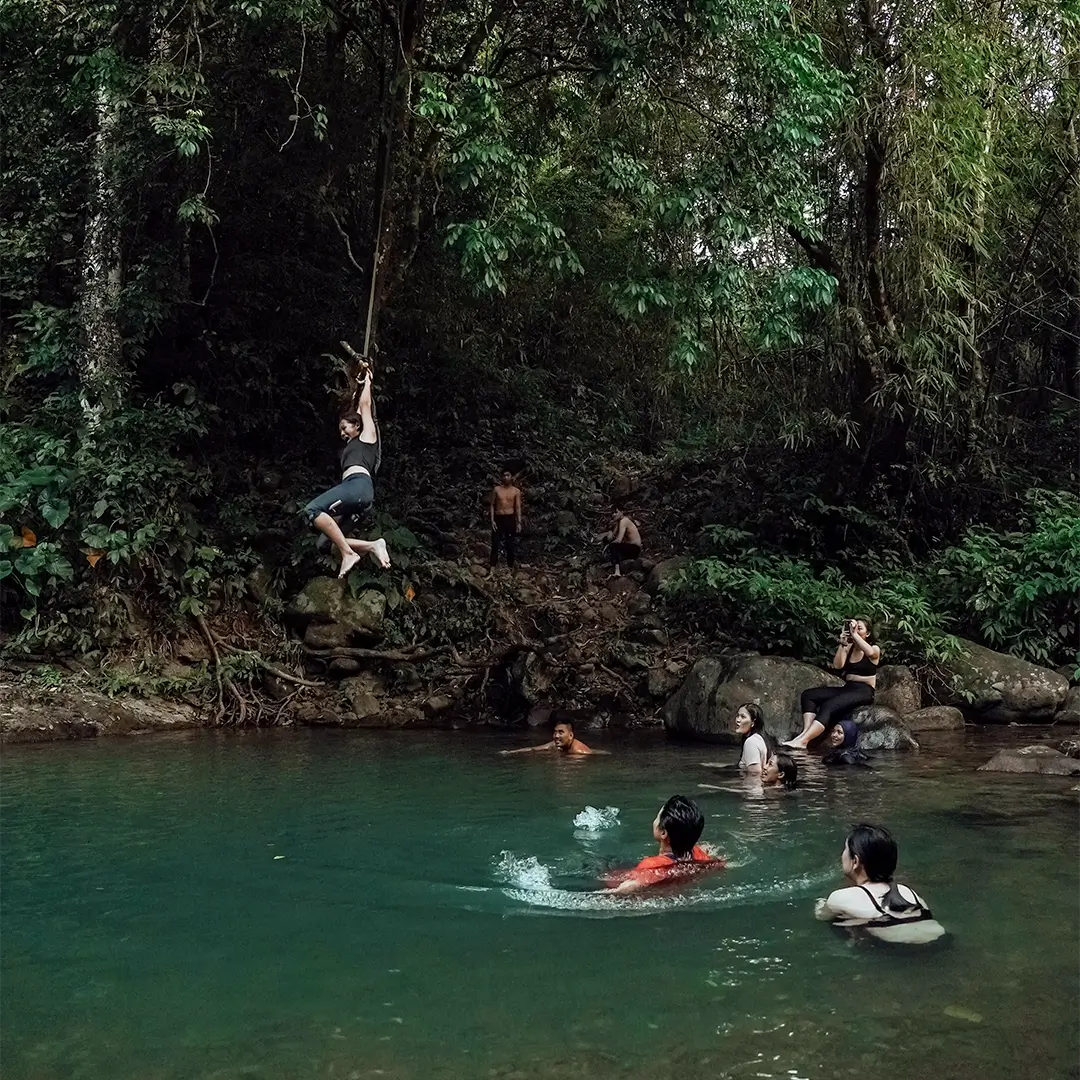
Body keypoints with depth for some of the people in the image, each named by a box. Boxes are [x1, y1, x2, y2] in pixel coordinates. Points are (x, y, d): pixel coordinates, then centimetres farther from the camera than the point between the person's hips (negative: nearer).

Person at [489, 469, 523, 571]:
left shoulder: (516, 491, 1)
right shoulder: (496, 489, 1)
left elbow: (518, 507, 3)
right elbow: (492, 505, 3)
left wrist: (519, 522, -3)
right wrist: (492, 520, -4)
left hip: (510, 518, 0)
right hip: (498, 518, 0)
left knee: (510, 544, 5)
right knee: (495, 543, -2)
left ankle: (510, 566, 16)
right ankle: (493, 566, 3)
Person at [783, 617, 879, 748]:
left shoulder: (875, 649, 1)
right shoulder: (848, 648, 15)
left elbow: (869, 652, -26)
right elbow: (837, 665, -3)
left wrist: (854, 634, -23)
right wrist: (842, 644, -14)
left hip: (864, 692, -7)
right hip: (847, 688, 7)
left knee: (829, 705, -33)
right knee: (808, 695, -12)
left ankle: (802, 740, -46)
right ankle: (805, 732, -33)